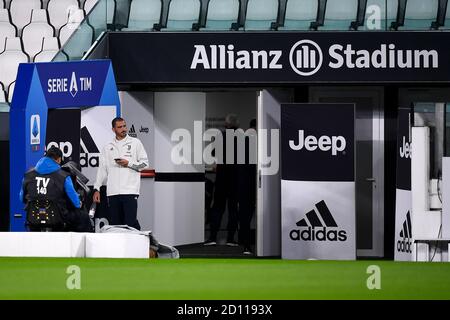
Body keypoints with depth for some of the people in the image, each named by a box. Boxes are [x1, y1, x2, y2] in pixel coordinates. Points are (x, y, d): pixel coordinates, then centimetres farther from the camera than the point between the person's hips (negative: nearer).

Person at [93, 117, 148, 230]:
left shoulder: (135, 143, 8)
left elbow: (144, 163, 6)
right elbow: (102, 169, 15)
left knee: (131, 223, -10)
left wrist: (129, 163, -8)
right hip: (112, 192, 3)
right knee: (114, 224, 3)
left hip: (130, 191, -3)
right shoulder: (108, 147, 16)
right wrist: (97, 189, 8)